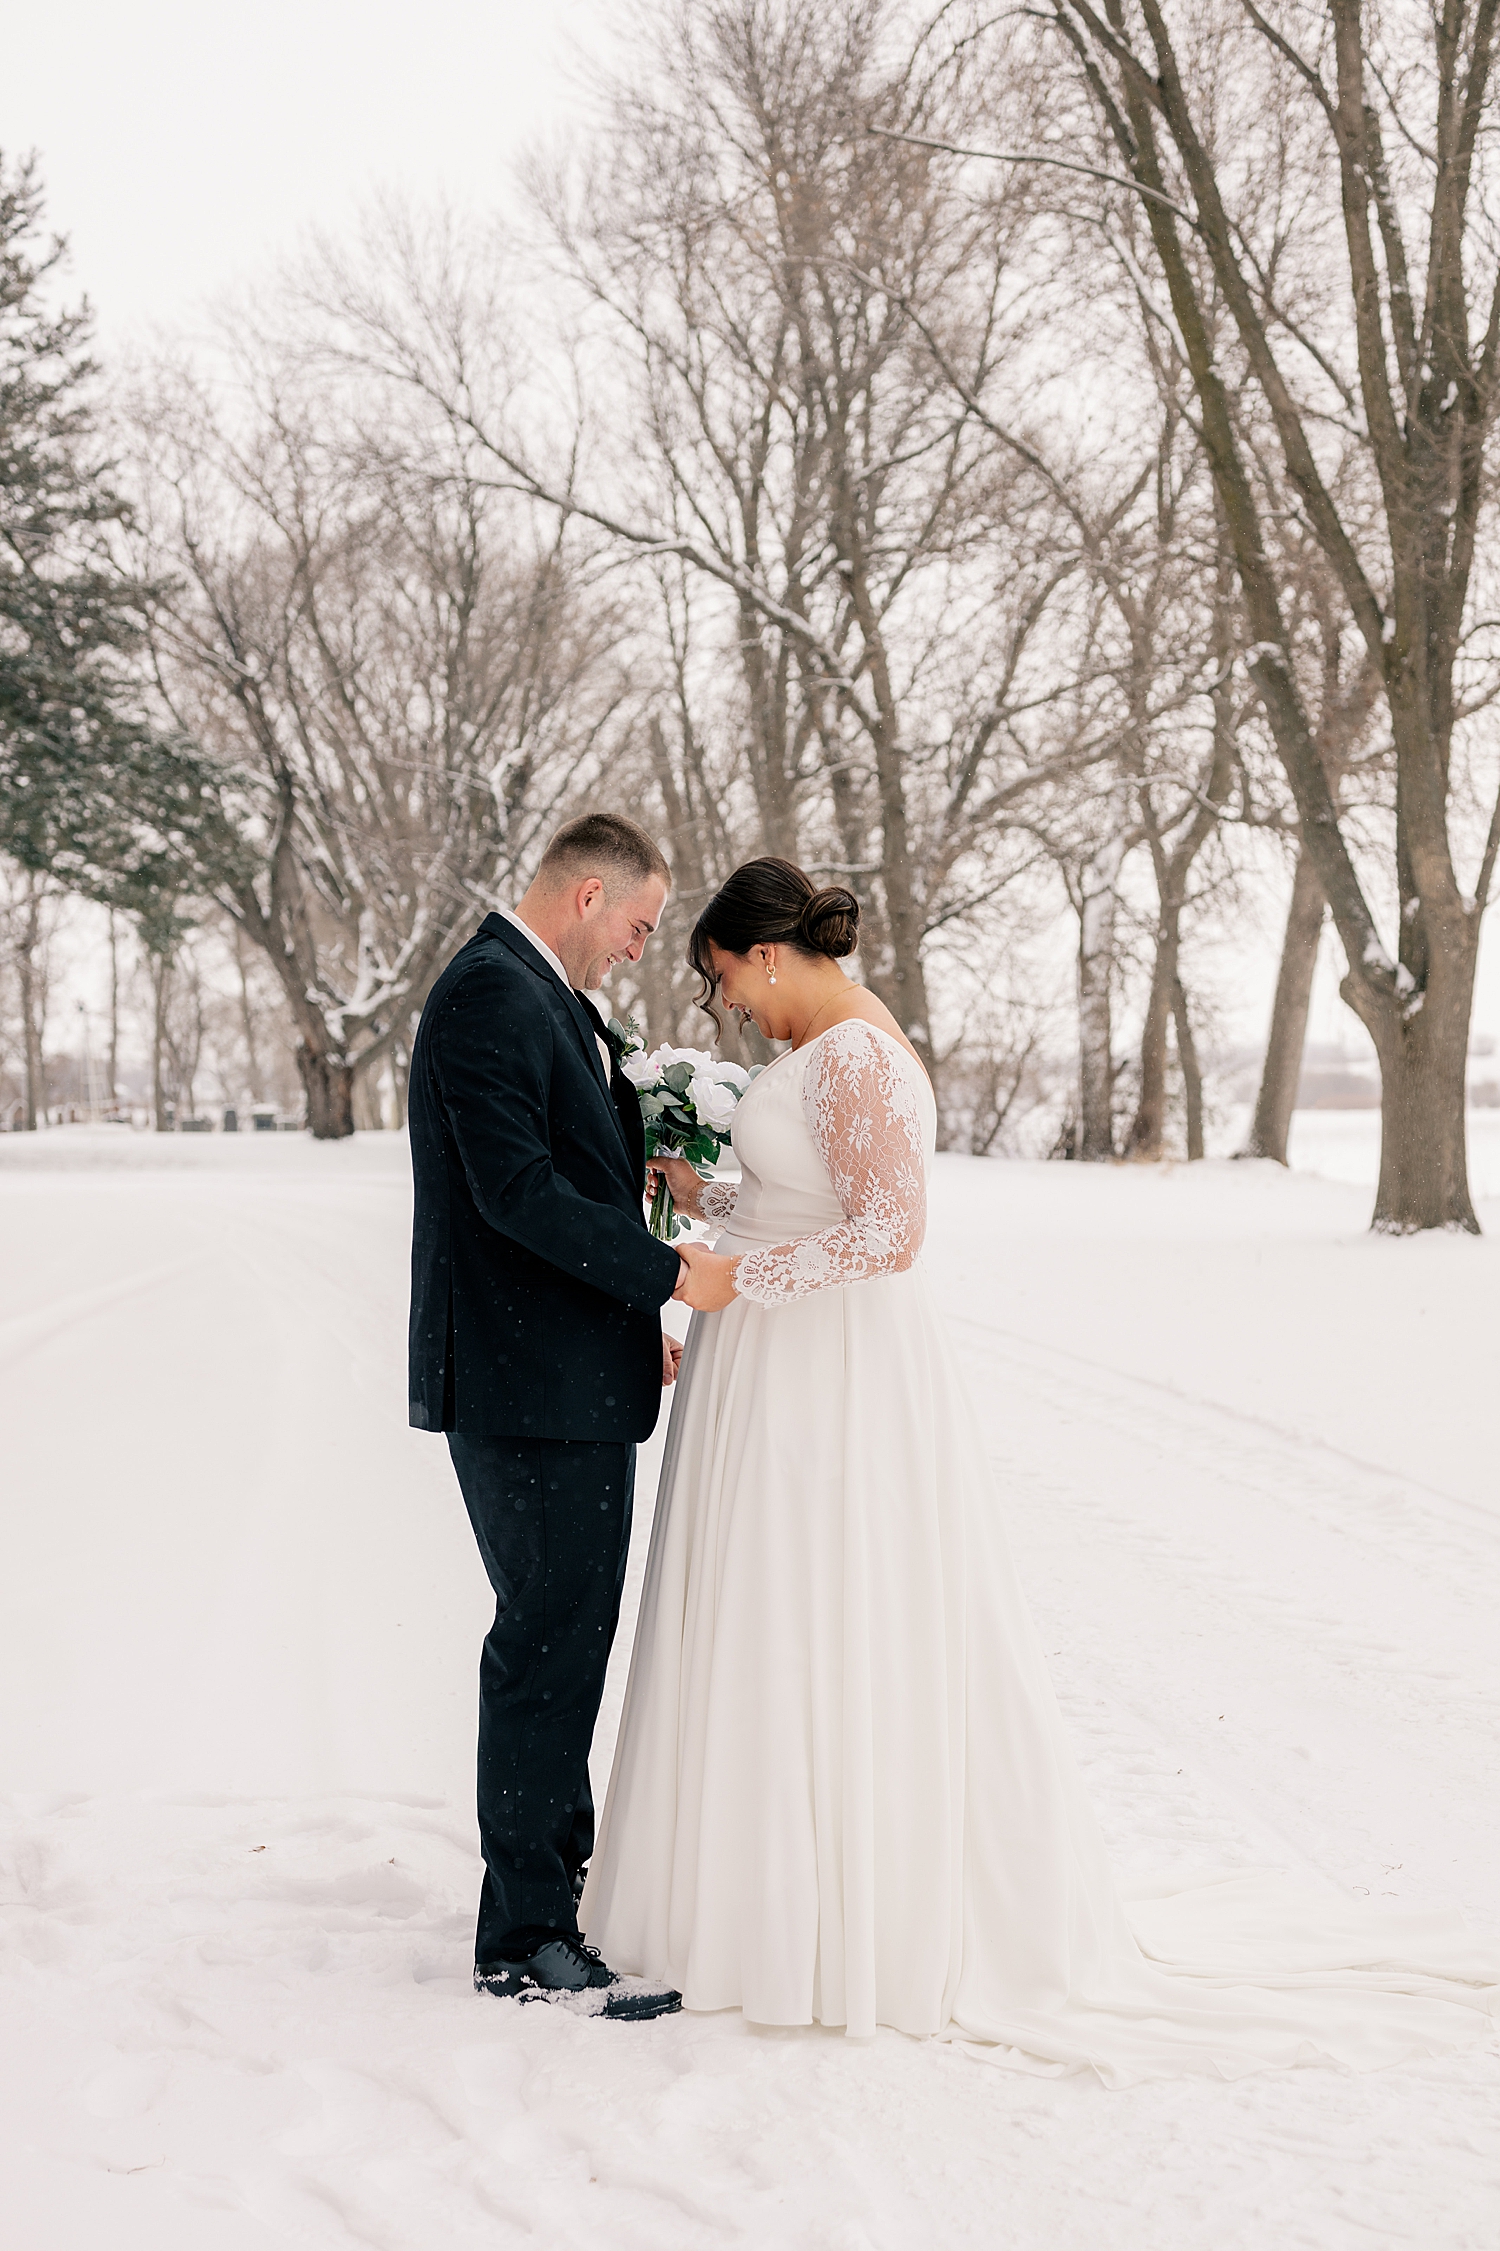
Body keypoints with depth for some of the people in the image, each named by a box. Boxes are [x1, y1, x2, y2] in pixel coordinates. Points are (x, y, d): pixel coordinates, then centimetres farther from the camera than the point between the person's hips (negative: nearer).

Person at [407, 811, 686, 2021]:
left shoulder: (548, 999, 18)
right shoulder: (492, 992, -15)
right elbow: (517, 1190, -23)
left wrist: (636, 1317, 17)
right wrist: (668, 1274, -19)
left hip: (575, 1380, 10)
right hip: (531, 1387, -10)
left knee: (567, 1636, 19)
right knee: (547, 1643, -5)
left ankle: (559, 1860, 33)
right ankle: (526, 1938, 3)